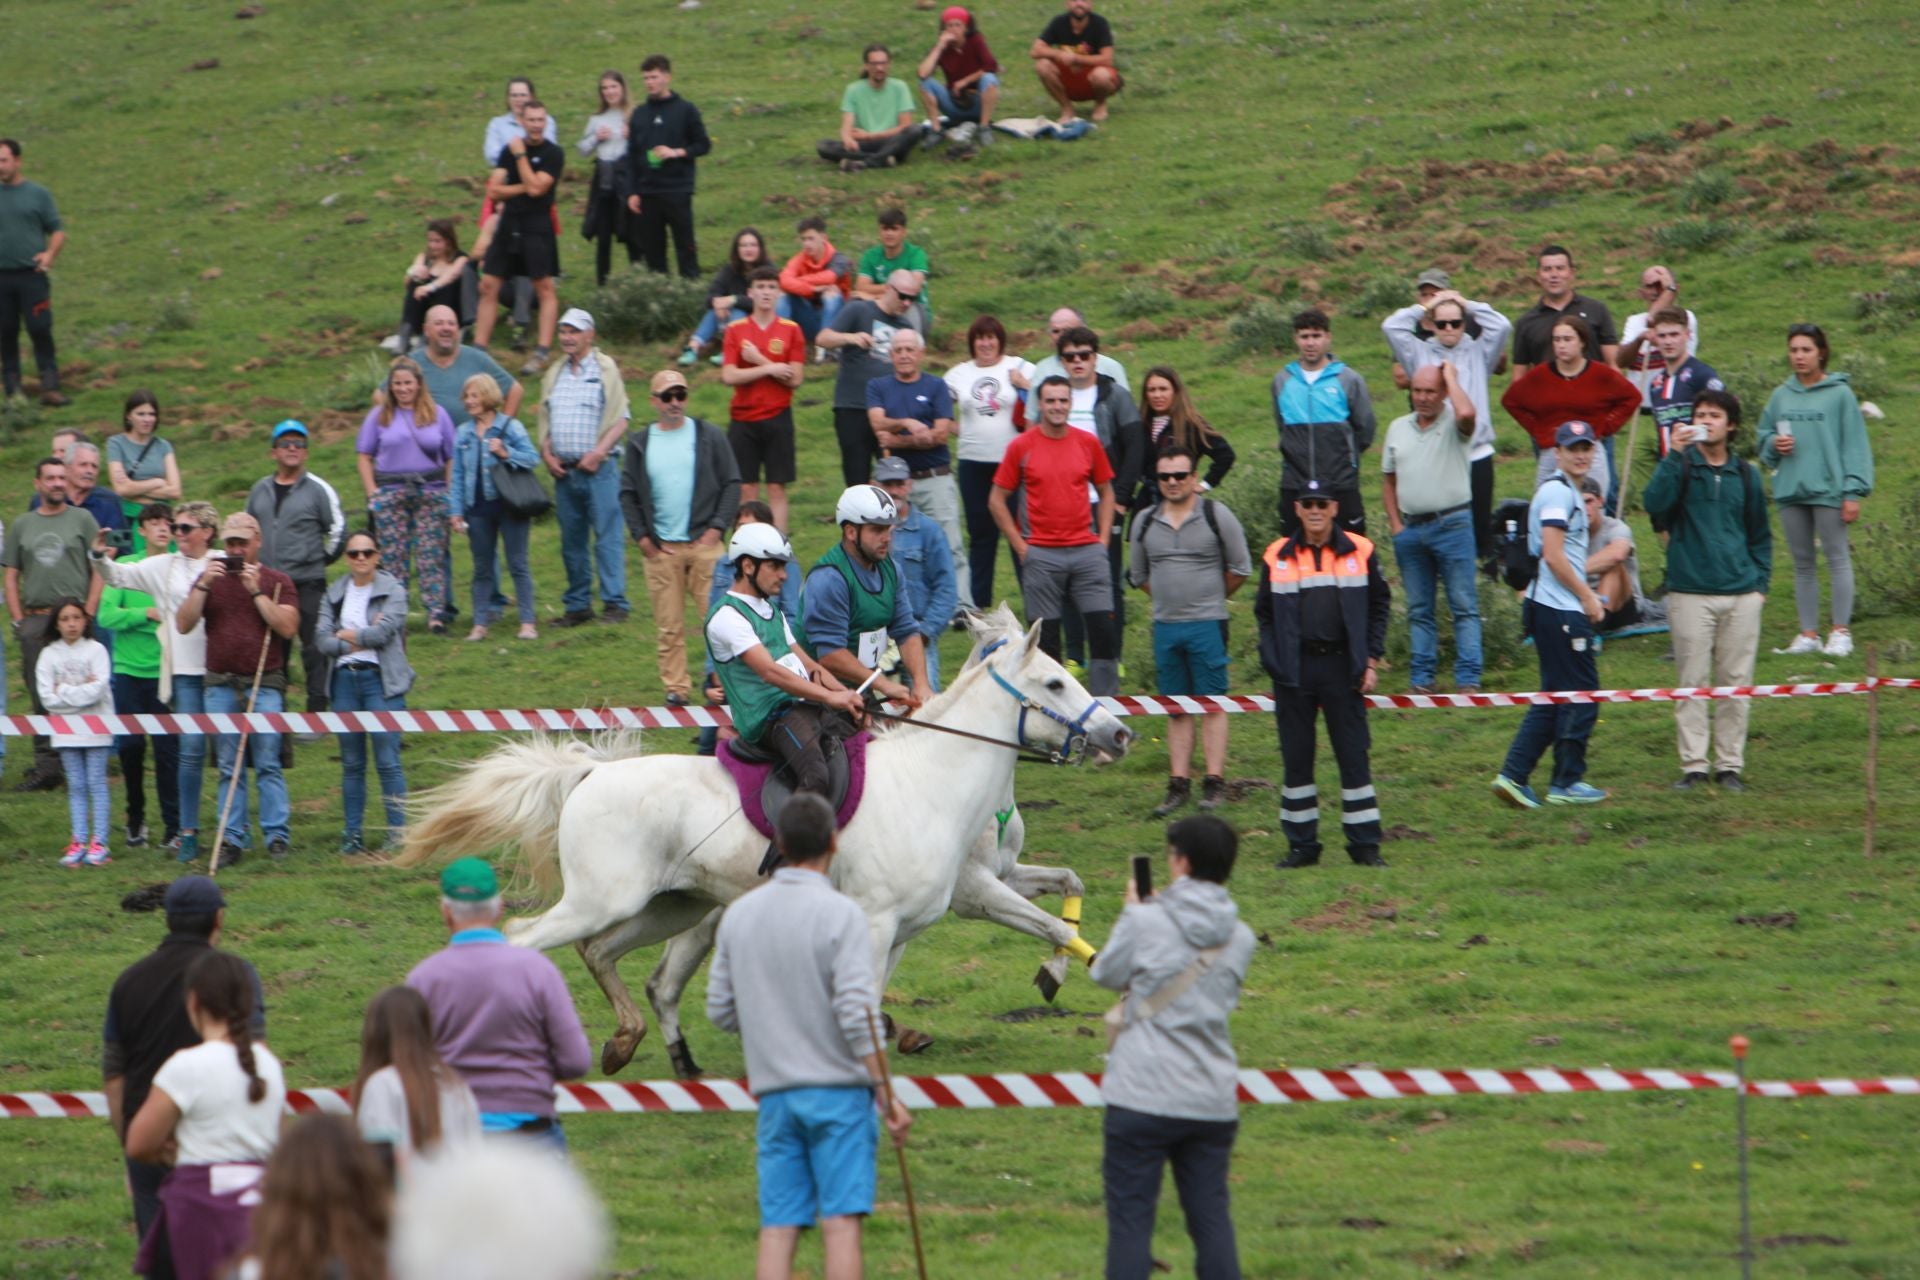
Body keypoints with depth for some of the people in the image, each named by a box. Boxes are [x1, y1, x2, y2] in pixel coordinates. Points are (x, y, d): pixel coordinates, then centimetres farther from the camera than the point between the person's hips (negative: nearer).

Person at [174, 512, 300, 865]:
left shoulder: (276, 581, 6)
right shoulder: (212, 578, 13)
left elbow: (288, 627, -7)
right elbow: (183, 624, 4)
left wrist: (256, 591, -11)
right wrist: (203, 585, -8)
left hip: (264, 684, -3)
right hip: (220, 686, 3)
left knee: (268, 764, -6)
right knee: (229, 768, 3)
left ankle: (276, 837, -4)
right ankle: (232, 840, 4)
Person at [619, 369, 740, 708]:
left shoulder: (710, 437, 6)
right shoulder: (640, 444, 9)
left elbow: (732, 485, 6)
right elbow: (627, 494, 13)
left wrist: (717, 527, -4)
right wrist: (641, 536, 3)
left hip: (704, 543, -1)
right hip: (660, 549, 1)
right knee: (668, 626, 1)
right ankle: (676, 688, 6)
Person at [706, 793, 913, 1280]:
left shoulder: (739, 915, 7)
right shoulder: (839, 914, -9)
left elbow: (721, 1011, 10)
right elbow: (856, 1012, -16)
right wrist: (887, 1092, -12)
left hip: (774, 1092, 4)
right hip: (838, 1091, -4)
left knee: (778, 1227, 3)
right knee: (841, 1221, -5)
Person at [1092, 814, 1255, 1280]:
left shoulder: (1145, 922, -10)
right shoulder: (1240, 939, 3)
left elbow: (1107, 974, 5)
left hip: (1142, 1097, -4)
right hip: (1214, 1102, 4)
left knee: (1130, 1219, 1)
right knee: (1211, 1217, 10)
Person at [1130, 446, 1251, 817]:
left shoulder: (1216, 516, -3)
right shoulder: (1145, 521, 8)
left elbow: (1240, 569, 3)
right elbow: (1139, 574, 22)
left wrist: (1210, 597, 10)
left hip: (1207, 624, -4)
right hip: (1165, 625, 4)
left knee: (1212, 705, -3)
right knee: (1176, 708, 7)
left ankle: (1214, 783, -1)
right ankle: (1179, 783, 9)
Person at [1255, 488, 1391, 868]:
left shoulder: (1360, 552, 4)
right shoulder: (1277, 557, 6)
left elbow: (1379, 605, 7)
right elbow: (1264, 613, 9)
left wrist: (1371, 661, 0)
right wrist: (1274, 663, -2)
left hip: (1342, 667, -1)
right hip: (1295, 671, 1)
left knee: (1354, 755, -1)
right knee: (1296, 758, 4)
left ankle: (1364, 843, 4)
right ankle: (1301, 844, 11)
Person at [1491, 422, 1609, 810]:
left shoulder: (1567, 492, 19)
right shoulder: (1558, 492, -13)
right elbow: (1553, 556, -19)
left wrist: (1586, 596, 16)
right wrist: (1587, 597, -12)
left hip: (1556, 607, 10)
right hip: (1562, 612, -10)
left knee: (1553, 699, 12)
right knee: (1581, 695, -3)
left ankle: (1513, 776, 9)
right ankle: (1567, 783, 4)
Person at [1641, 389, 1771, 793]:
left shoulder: (1745, 475, 12)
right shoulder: (1680, 465, 3)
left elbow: (1760, 534, 20)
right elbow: (1655, 503, -17)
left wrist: (1761, 582, 10)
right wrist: (1675, 455, -20)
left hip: (1741, 596, 3)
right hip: (1690, 594, -3)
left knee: (1736, 683, 4)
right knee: (1692, 683, -3)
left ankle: (1730, 764, 10)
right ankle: (1693, 764, 1)